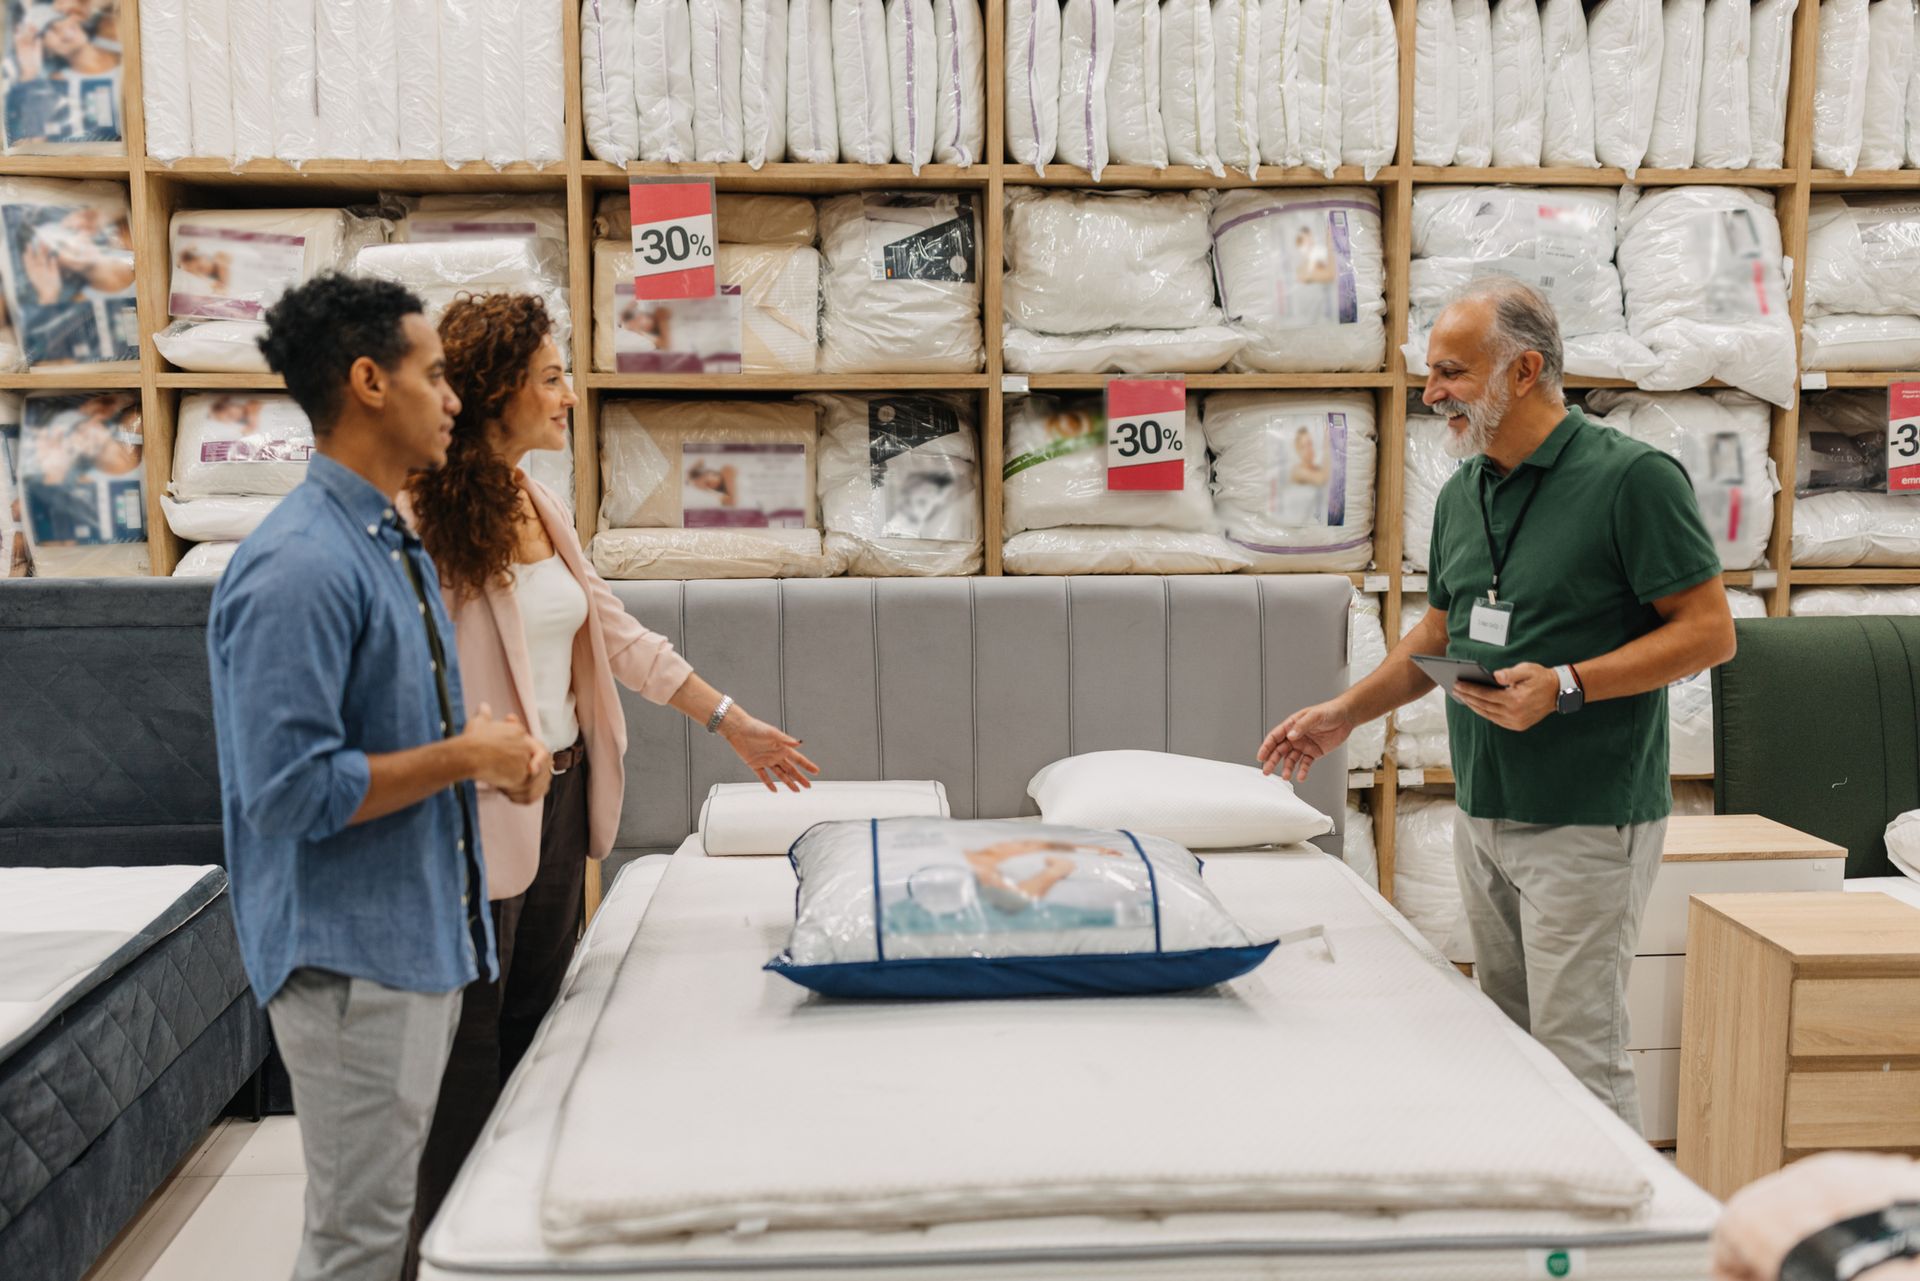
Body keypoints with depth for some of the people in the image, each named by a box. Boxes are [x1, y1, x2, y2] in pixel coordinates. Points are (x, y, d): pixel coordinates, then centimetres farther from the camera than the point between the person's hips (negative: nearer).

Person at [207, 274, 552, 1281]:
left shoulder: (394, 545, 11)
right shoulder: (298, 567, -21)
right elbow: (290, 791, -25)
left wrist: (498, 754, 3)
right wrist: (464, 758, -17)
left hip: (423, 936, 10)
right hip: (352, 959, -10)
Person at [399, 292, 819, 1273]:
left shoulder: (539, 506, 8)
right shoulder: (427, 516, -17)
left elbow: (616, 632, 13)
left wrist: (731, 722, 14)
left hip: (562, 793, 8)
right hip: (481, 812, -8)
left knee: (534, 1023, 17)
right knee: (469, 1041, 4)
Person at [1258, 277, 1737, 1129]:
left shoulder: (1631, 477, -12)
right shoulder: (1462, 494, 12)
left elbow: (1709, 630, -13)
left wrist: (1565, 686, -23)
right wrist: (1346, 712, 12)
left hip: (1585, 824, -7)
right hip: (1482, 817, 8)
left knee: (1578, 1059, -6)